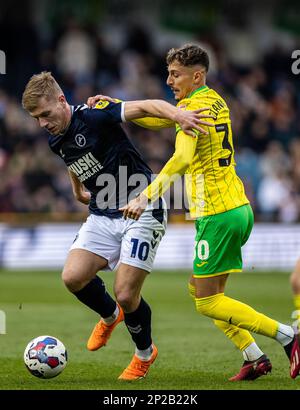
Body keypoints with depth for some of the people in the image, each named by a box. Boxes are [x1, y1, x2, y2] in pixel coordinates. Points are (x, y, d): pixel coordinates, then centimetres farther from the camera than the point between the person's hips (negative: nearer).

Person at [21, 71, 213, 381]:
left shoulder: (94, 116, -19)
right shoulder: (56, 140, 5)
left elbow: (145, 106, -30)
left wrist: (177, 114, -47)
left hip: (141, 212, -7)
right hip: (102, 216, 7)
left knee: (125, 294, -10)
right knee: (73, 277, -13)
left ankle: (145, 353, 20)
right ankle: (110, 316, 20)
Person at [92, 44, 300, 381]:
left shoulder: (195, 108, -15)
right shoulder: (214, 101, 14)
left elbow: (182, 158, -32)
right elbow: (160, 119, 27)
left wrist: (146, 196, -36)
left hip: (217, 215, -9)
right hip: (239, 210, 9)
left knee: (207, 302, -4)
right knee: (200, 289, 16)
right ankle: (254, 358, 10)